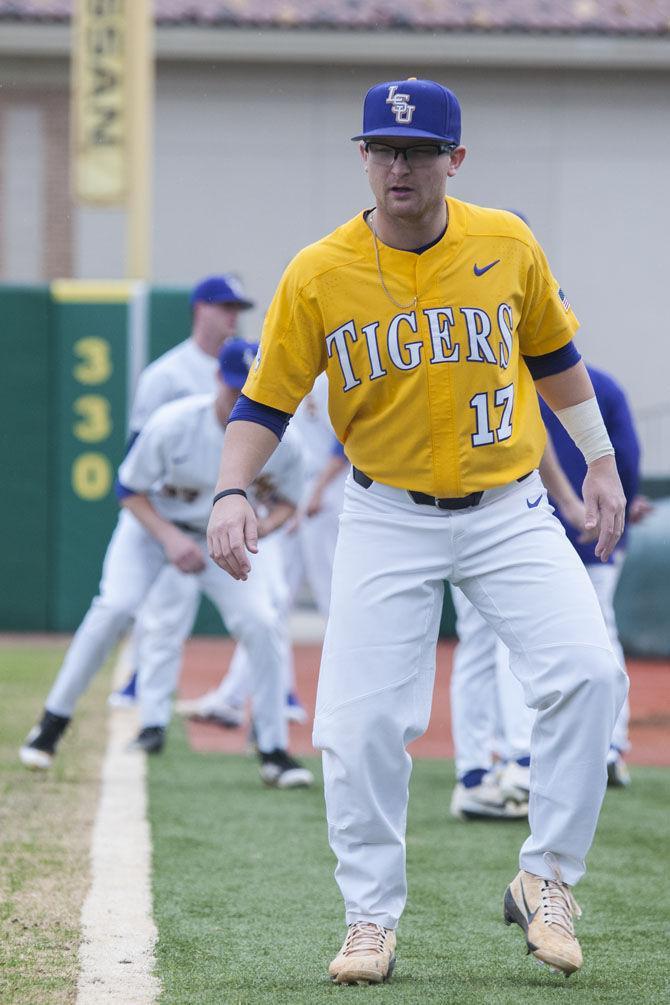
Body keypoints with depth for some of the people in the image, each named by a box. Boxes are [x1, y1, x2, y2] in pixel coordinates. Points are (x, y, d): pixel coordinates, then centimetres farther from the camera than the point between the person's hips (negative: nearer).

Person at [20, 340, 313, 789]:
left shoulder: (278, 442, -22)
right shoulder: (173, 424, -29)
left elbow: (289, 500, -3)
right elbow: (129, 489, -16)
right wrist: (170, 538, -29)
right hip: (153, 520, -2)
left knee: (261, 624, -14)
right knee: (116, 607, -23)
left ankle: (274, 752, -1)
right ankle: (53, 723, -6)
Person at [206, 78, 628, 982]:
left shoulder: (507, 245, -3)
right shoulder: (318, 277, -9)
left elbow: (552, 354, 13)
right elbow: (264, 404, -4)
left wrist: (599, 459, 15)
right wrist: (232, 492, -20)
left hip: (509, 509, 1)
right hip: (387, 521, -1)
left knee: (589, 673, -18)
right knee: (363, 725, -8)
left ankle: (548, 881, -2)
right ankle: (371, 922, 10)